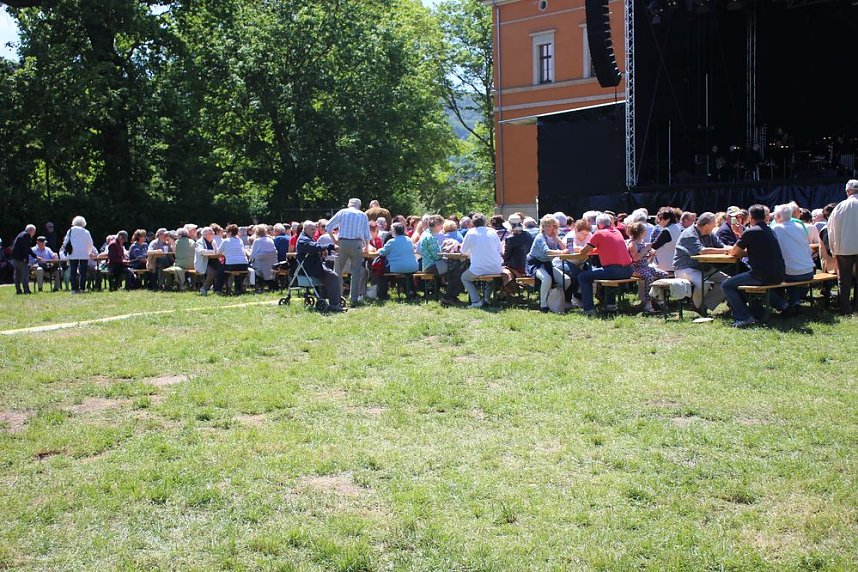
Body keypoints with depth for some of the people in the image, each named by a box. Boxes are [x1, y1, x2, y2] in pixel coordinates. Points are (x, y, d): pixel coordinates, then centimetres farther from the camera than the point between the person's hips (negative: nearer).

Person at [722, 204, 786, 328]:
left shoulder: (750, 232, -9)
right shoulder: (771, 231, 15)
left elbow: (733, 252, -1)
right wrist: (743, 252, 22)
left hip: (763, 276, -8)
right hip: (778, 276, 8)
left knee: (726, 285, 0)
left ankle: (744, 317, -9)